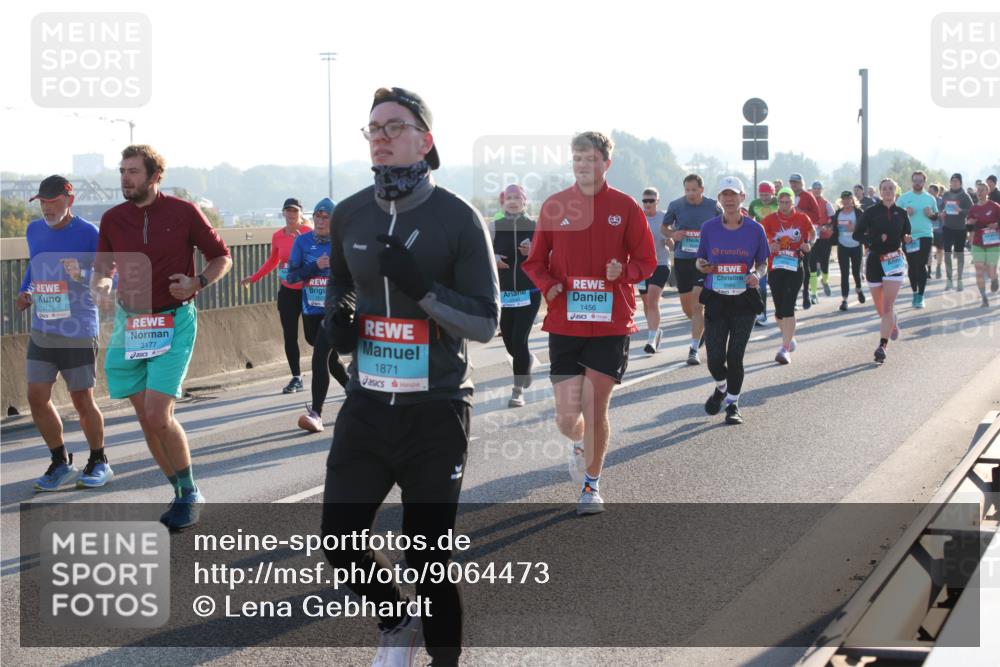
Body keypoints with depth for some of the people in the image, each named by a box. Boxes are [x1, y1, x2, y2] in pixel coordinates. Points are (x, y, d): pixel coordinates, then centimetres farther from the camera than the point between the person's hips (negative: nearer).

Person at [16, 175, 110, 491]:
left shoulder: (88, 234, -10)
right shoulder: (34, 231, 8)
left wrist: (84, 276, -28)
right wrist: (25, 292, 6)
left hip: (78, 333, -5)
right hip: (41, 331, 5)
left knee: (82, 400, 2)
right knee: (37, 397, 2)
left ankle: (99, 463, 22)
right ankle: (60, 463, 18)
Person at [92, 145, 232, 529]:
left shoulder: (184, 213, -5)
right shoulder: (112, 219, 5)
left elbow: (222, 258, 3)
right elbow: (102, 268, 16)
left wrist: (198, 283, -16)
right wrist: (101, 285, -7)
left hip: (174, 321, -5)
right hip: (130, 324, 5)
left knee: (158, 416, -15)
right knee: (147, 420, 6)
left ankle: (190, 494, 3)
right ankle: (183, 493, 21)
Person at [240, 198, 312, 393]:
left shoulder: (309, 233, -8)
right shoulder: (277, 236, 4)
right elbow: (272, 261, 18)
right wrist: (254, 277, 14)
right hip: (287, 292, 4)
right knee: (289, 336, 3)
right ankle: (296, 378, 9)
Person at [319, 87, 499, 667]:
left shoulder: (458, 218, -9)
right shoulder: (349, 215, 5)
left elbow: (486, 324, -10)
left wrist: (422, 288, -24)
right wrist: (336, 317, 2)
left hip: (436, 412, -4)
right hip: (367, 406, 5)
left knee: (429, 559, 0)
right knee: (340, 540, 6)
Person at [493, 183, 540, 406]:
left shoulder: (534, 227, 0)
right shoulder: (495, 227, 3)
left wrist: (532, 253, -16)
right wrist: (493, 259, -14)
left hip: (529, 293, -2)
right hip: (503, 294, 2)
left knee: (519, 340, -11)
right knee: (509, 342, 9)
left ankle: (518, 390, -2)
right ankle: (527, 360, 44)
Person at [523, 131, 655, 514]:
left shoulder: (625, 208, 1)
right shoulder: (555, 206, 3)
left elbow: (646, 262, 6)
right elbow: (536, 261, 11)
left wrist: (623, 272, -16)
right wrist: (548, 286, -9)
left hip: (610, 324, -1)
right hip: (564, 324, 1)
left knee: (595, 410, -1)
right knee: (567, 417, -3)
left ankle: (592, 485, 20)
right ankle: (581, 444, 34)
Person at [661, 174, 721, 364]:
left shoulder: (713, 206, -2)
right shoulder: (676, 205, 0)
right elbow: (664, 227, 13)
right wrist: (672, 234, -9)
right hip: (682, 260, 3)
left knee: (698, 305, -12)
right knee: (686, 306, 11)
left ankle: (694, 349, -9)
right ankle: (703, 327, 42)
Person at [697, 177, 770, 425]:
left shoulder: (755, 229, -1)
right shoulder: (709, 227, 1)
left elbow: (762, 262, 9)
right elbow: (700, 260, 10)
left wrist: (757, 275, -13)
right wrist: (702, 265, -14)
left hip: (744, 300, -1)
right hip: (715, 299, 1)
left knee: (735, 356, -2)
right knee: (715, 357, 0)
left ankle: (733, 404, 17)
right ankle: (721, 388, 34)